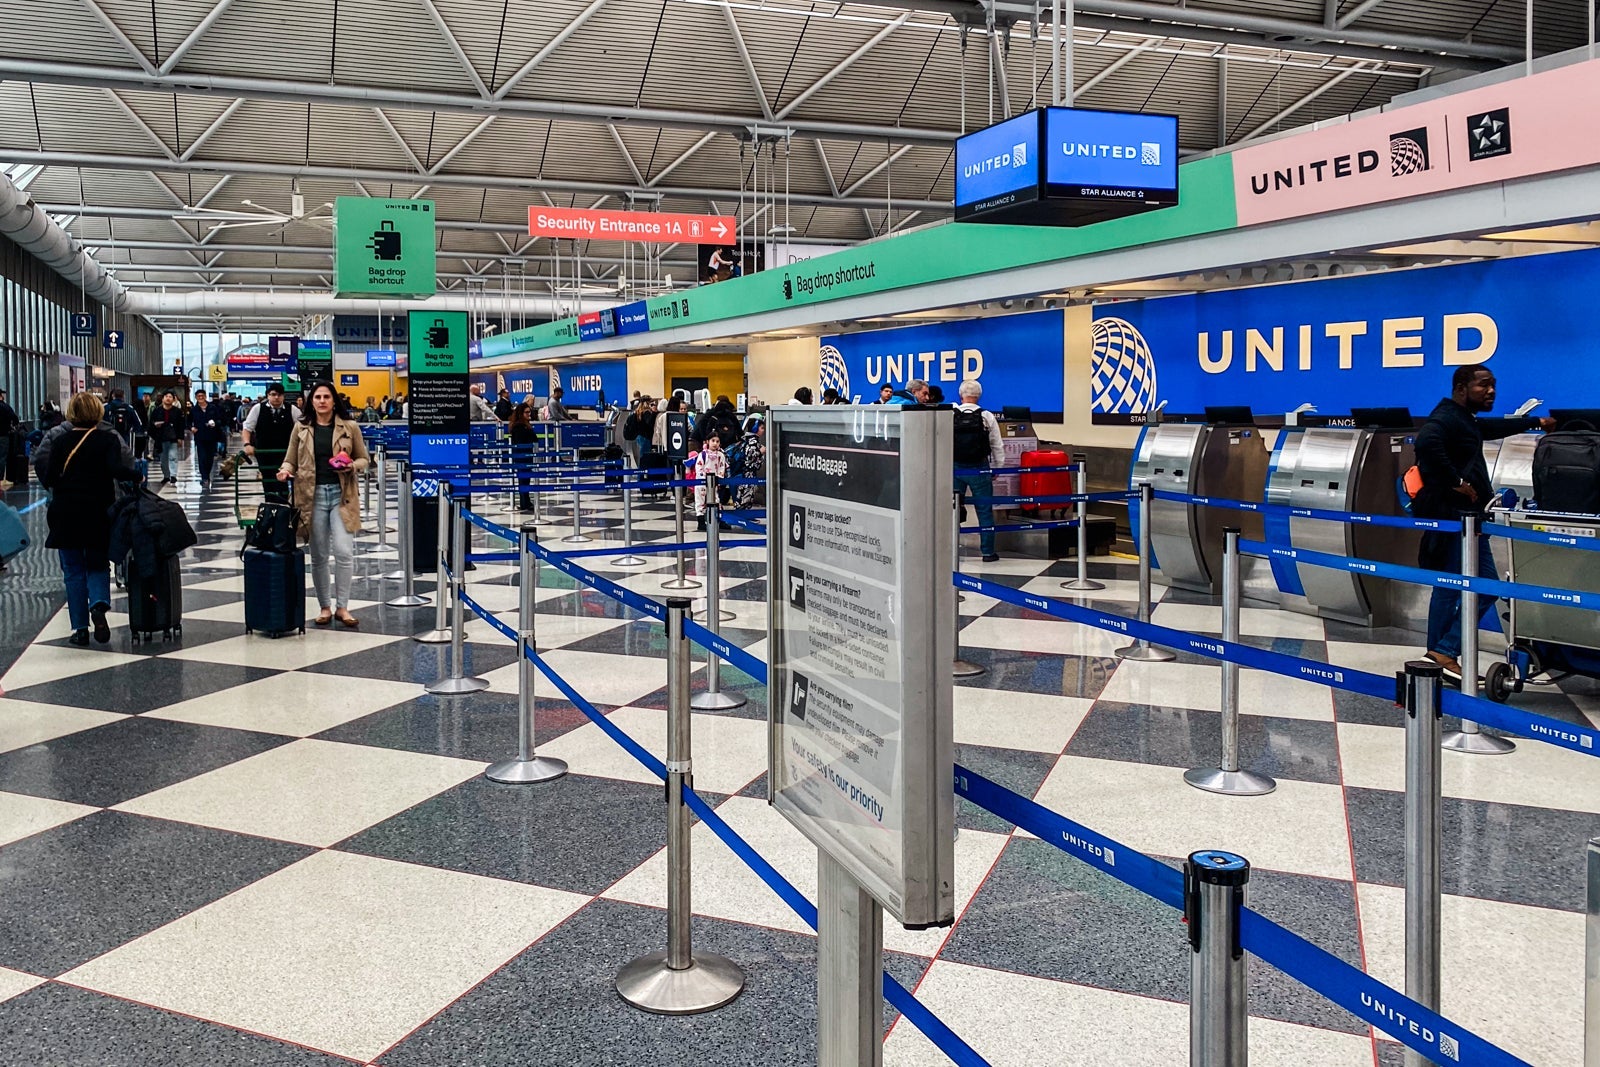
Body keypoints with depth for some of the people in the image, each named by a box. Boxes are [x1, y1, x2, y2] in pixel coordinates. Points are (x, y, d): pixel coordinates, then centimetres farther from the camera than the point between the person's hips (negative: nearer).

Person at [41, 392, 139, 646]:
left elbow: (48, 479, -2)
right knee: (98, 564, 13)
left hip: (65, 513, 1)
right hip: (98, 511, -1)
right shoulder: (107, 439, -5)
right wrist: (137, 475, -5)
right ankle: (99, 604, -17)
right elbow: (117, 469, -20)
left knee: (73, 570, 8)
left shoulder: (62, 441, -1)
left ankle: (80, 629, 6)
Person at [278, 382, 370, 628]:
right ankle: (325, 607, 19)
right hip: (312, 495, 2)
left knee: (344, 551, -11)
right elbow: (291, 459, 10)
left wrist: (351, 466, -11)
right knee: (318, 556, 6)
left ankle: (342, 607, 1)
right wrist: (286, 470, -12)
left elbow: (363, 459, 10)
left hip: (342, 494, -1)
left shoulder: (349, 427, 4)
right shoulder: (301, 428, 7)